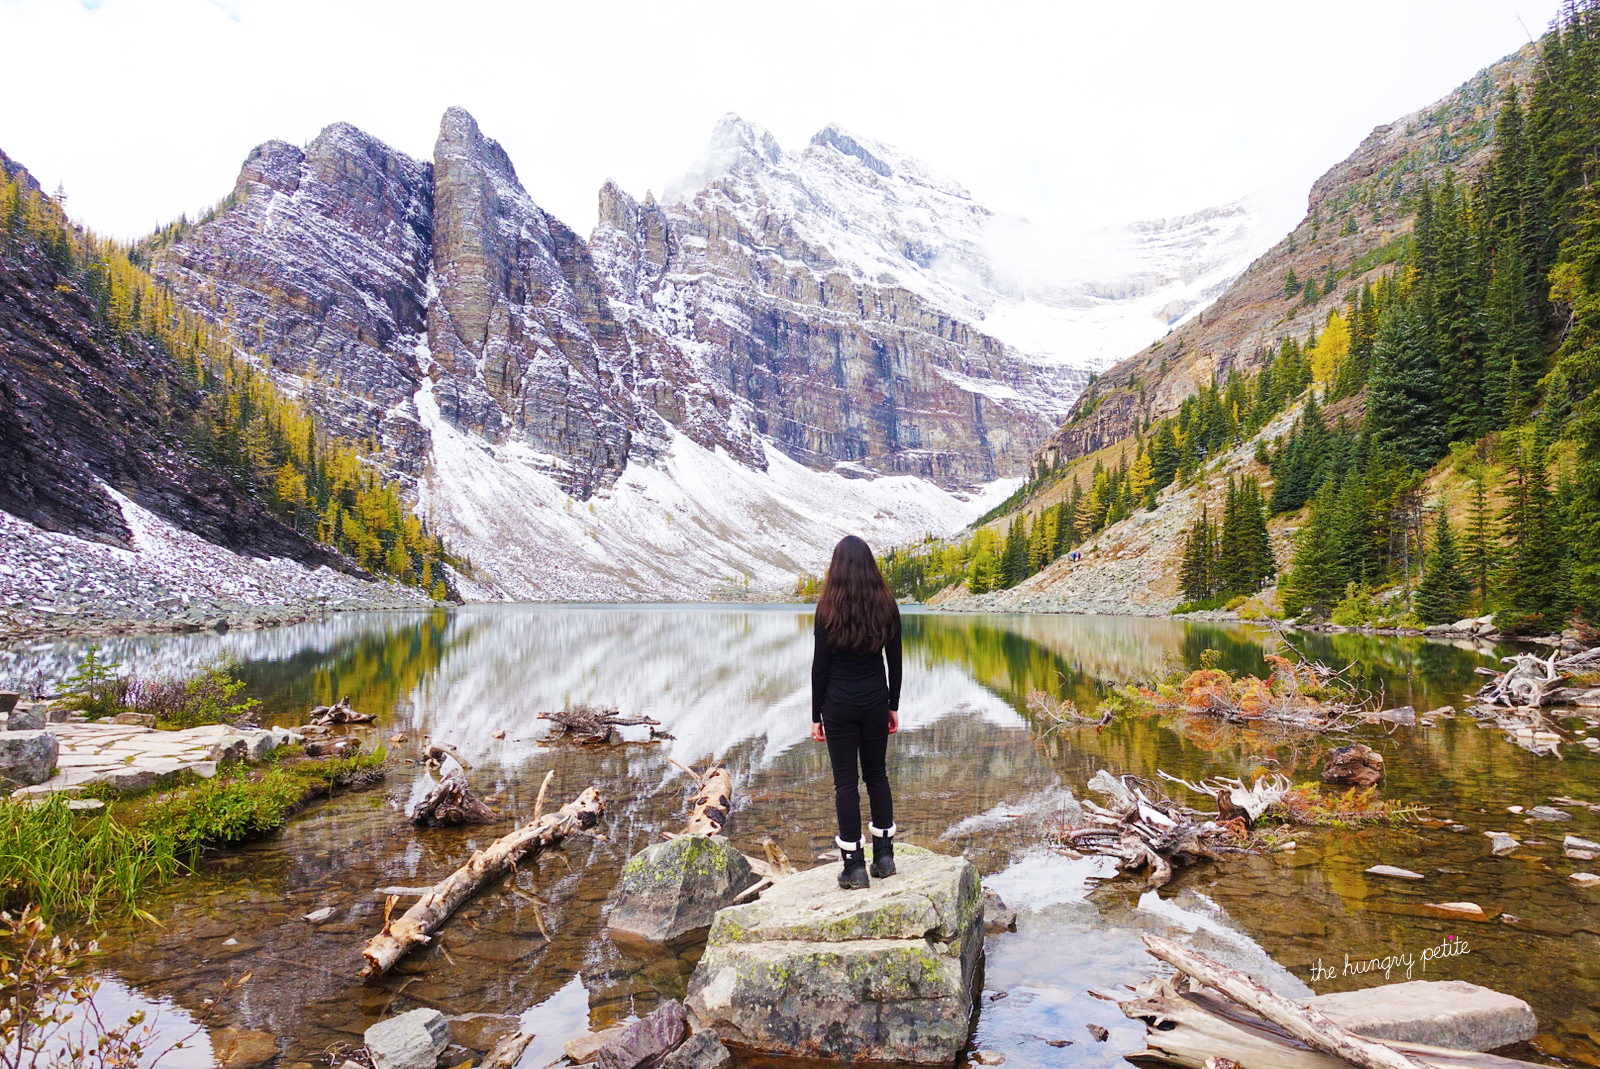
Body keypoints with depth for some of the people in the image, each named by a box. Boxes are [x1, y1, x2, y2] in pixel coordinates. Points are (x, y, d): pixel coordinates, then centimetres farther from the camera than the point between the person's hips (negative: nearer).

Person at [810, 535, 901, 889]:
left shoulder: (828, 610, -11)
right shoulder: (886, 606, -1)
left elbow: (820, 666, -8)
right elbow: (894, 662, 4)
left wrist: (816, 716, -1)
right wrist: (893, 706, 14)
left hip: (840, 704, -3)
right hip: (876, 701, 3)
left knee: (845, 782, 5)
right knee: (877, 775, 17)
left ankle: (854, 866, 10)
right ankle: (884, 855, 23)